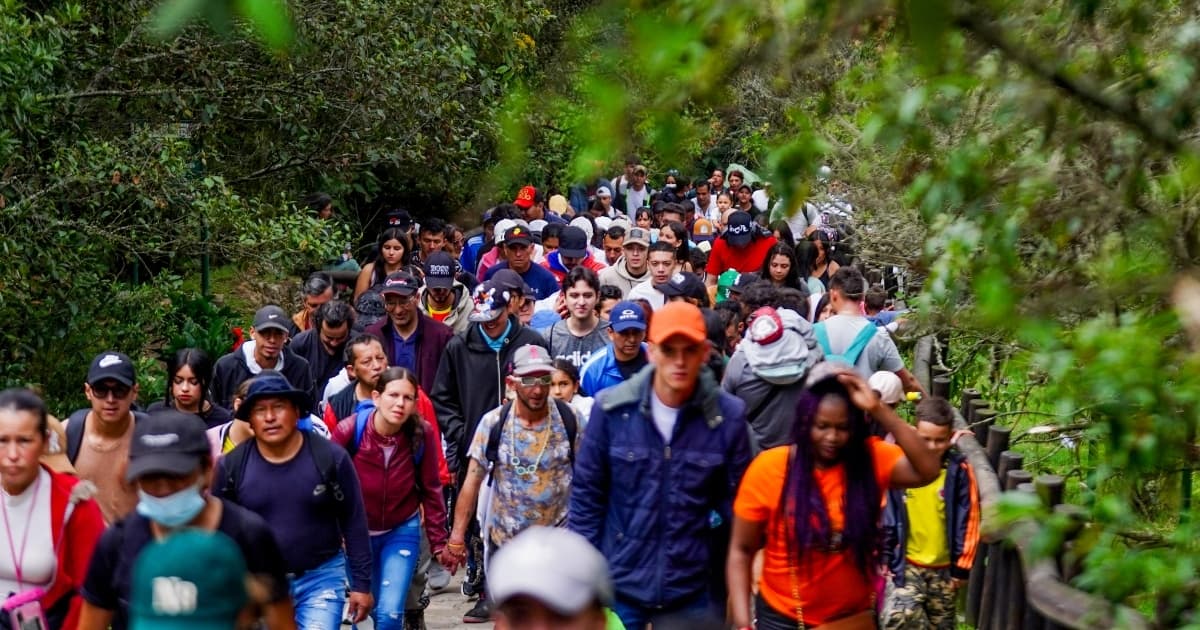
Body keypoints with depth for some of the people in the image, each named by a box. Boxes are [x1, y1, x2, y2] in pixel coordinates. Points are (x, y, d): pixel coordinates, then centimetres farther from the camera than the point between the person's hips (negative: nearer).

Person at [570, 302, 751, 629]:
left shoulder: (728, 415, -8)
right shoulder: (612, 408, -7)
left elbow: (736, 502, 1)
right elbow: (587, 495, 0)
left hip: (691, 591, 0)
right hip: (617, 586, 0)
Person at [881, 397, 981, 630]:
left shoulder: (959, 470, -10)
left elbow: (968, 522, -5)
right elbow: (886, 517, -1)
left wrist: (962, 566, -4)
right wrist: (883, 557, 1)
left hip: (944, 567, 1)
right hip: (905, 564, -1)